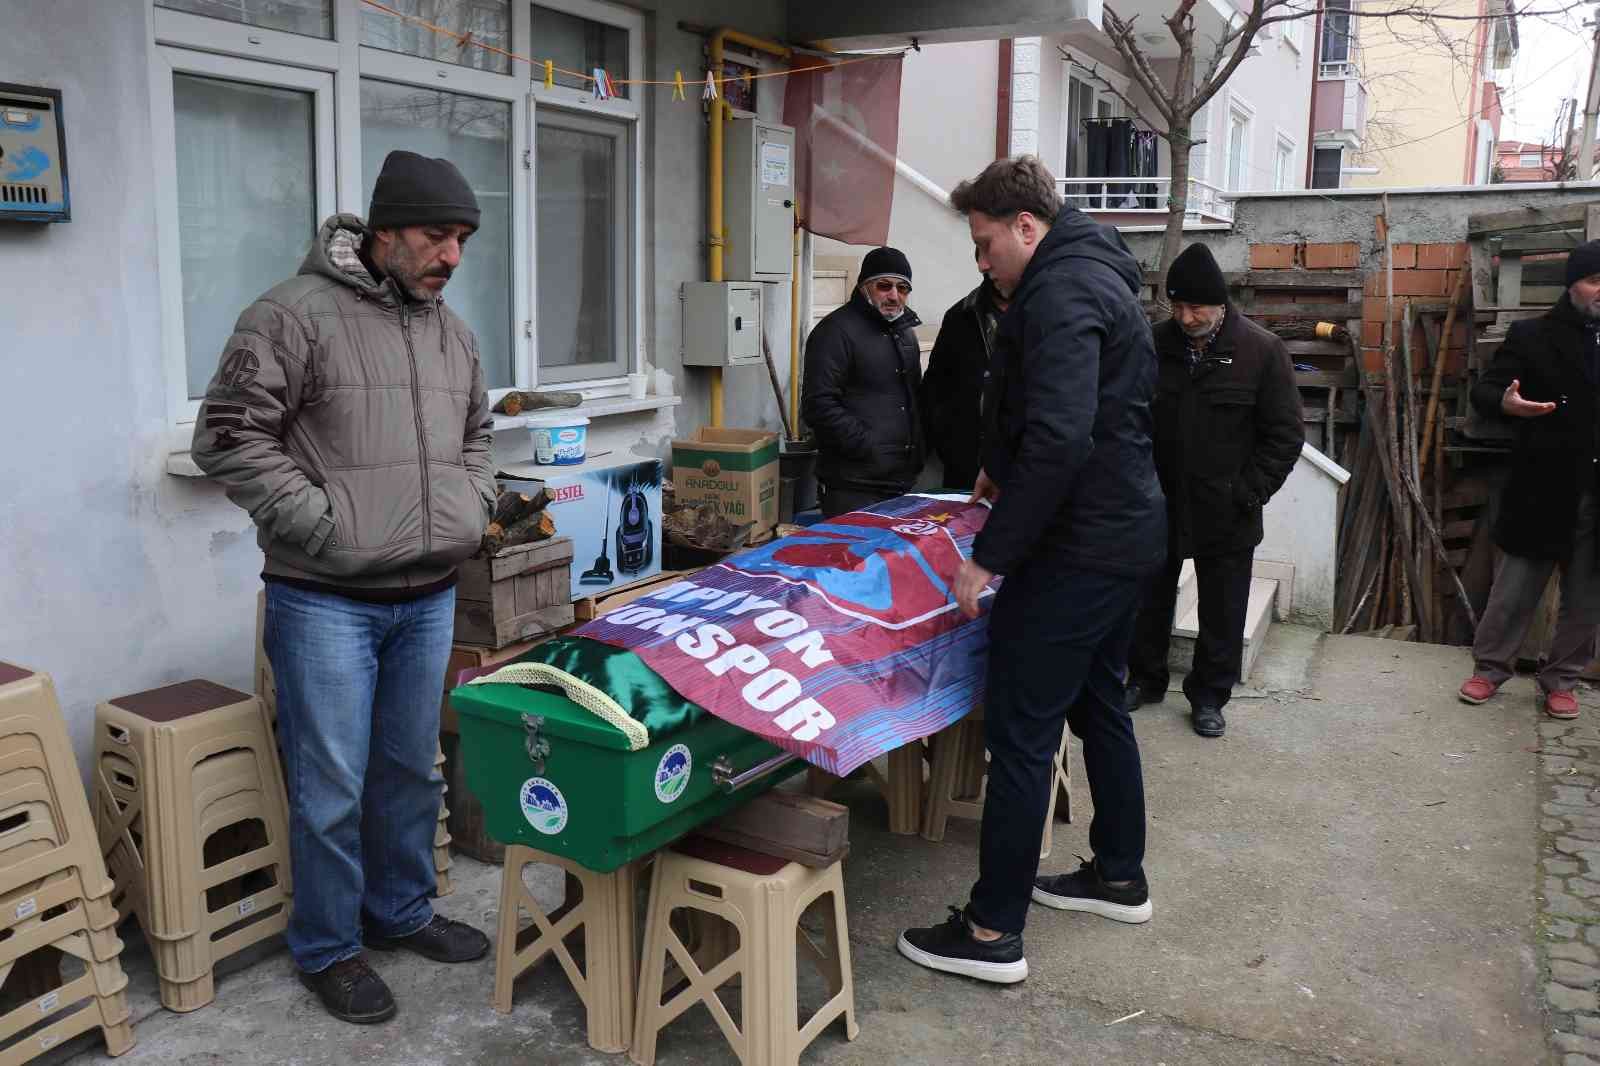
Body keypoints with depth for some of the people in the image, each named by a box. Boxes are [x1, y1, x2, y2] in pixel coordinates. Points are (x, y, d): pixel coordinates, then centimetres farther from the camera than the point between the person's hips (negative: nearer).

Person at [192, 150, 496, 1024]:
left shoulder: (451, 333, 11)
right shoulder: (296, 315, -11)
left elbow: (474, 437, 25)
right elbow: (230, 437, -12)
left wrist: (471, 507, 8)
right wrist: (325, 527, -15)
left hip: (428, 597, 6)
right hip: (326, 600, -6)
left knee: (412, 770, 17)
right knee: (331, 786, 3)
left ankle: (401, 911, 36)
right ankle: (328, 949, 23)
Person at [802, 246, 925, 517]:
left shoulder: (905, 332, 19)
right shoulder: (837, 330, -9)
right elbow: (819, 405, -17)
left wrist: (917, 453, 18)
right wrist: (866, 446, -18)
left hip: (903, 482, 8)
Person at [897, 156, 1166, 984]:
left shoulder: (1060, 293, -18)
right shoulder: (1097, 276, 16)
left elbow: (1059, 439, -29)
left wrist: (990, 556, -26)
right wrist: (1003, 471, 32)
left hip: (1076, 546, -11)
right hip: (1126, 534, 11)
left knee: (1021, 734, -5)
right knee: (1099, 706, 21)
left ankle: (992, 931, 4)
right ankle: (1119, 877, 36)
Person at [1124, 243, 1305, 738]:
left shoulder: (1262, 350, -9)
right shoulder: (1156, 343, -2)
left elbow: (1285, 434, -7)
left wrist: (1249, 493, -13)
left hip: (1226, 513, -2)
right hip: (1159, 504, 2)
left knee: (1222, 611, 9)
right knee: (1150, 599, 15)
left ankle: (1209, 695, 25)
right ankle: (1146, 679, 33)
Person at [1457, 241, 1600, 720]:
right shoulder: (1533, 336, -2)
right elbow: (1482, 391, -6)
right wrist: (1505, 402, -27)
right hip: (1543, 494, -3)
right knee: (1511, 593, 7)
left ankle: (1560, 681, 24)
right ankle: (1488, 669, 22)